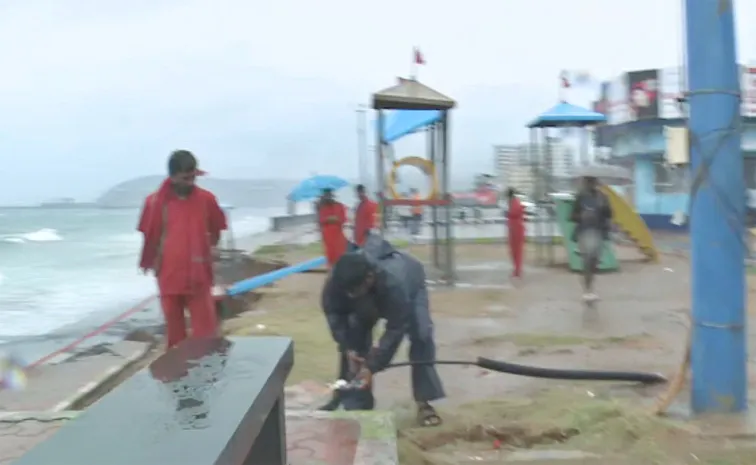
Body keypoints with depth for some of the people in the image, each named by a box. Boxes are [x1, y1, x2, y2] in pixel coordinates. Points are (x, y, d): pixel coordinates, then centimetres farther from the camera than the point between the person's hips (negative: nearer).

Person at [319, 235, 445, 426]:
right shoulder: (337, 281, -38)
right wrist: (348, 347, -27)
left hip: (410, 286, -3)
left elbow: (395, 329, -40)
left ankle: (424, 402, -10)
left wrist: (372, 367, -39)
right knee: (354, 340, -10)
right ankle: (356, 405, 0)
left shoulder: (394, 283, -50)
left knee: (421, 335, -22)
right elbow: (333, 312, -18)